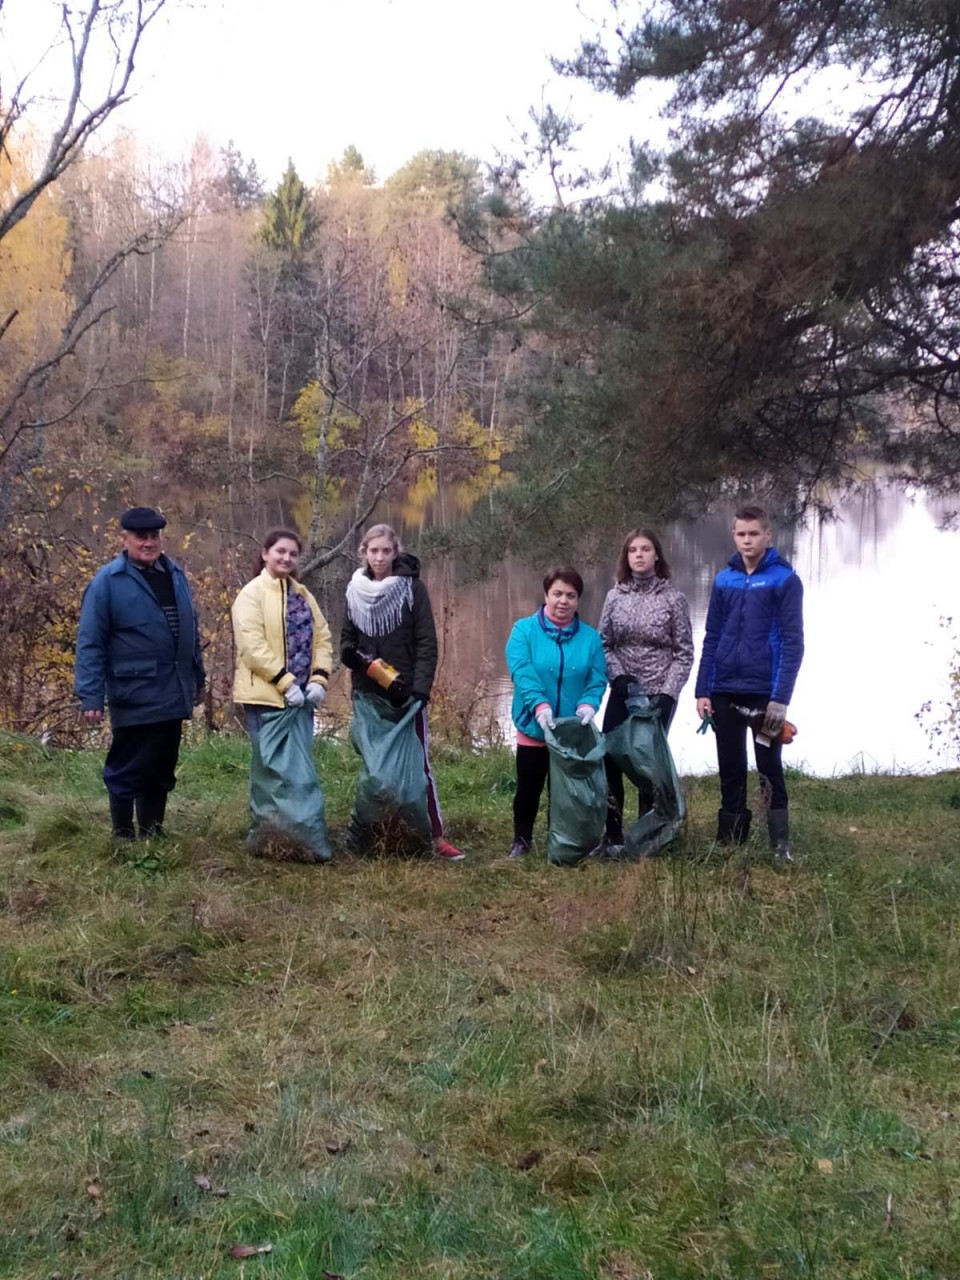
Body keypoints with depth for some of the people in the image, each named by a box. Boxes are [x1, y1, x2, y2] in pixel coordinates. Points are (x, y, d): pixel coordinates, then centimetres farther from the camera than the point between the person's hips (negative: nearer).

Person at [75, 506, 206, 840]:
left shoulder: (175, 575, 10)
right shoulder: (108, 581, -9)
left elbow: (190, 630, 18)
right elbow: (90, 644, -10)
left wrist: (198, 676, 20)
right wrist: (91, 696, -14)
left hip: (172, 695, 6)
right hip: (135, 697, -6)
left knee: (162, 771, 15)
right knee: (127, 773, 3)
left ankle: (153, 835, 28)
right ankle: (123, 839, 16)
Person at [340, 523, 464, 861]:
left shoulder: (412, 587, -6)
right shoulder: (355, 590, 4)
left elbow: (427, 643, -8)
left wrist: (421, 687, -17)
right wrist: (349, 654, -9)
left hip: (406, 692, -3)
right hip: (367, 693, 3)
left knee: (417, 763, -2)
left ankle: (437, 837, 1)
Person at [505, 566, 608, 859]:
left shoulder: (590, 637, 1)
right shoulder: (524, 630, -7)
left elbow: (598, 679, -3)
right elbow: (522, 673, -18)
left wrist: (588, 704, -23)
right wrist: (540, 705, -31)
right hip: (534, 727, -1)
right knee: (529, 788, 12)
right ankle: (521, 840, 30)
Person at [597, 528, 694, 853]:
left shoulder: (673, 598, -4)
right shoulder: (615, 596, 3)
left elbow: (684, 653, -4)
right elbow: (603, 645, 6)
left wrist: (667, 693, -13)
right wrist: (618, 676, -11)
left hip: (659, 694, -3)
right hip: (622, 691, 3)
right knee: (608, 760, -4)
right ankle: (612, 835, 8)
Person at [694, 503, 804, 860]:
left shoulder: (784, 580, -4)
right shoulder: (724, 581, 8)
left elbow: (792, 642, -8)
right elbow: (712, 639, 11)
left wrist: (781, 697, -16)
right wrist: (703, 691, 3)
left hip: (764, 693, -4)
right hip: (724, 692, 4)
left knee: (770, 769, 2)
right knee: (730, 770, 10)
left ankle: (780, 846, 7)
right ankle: (730, 842, 18)